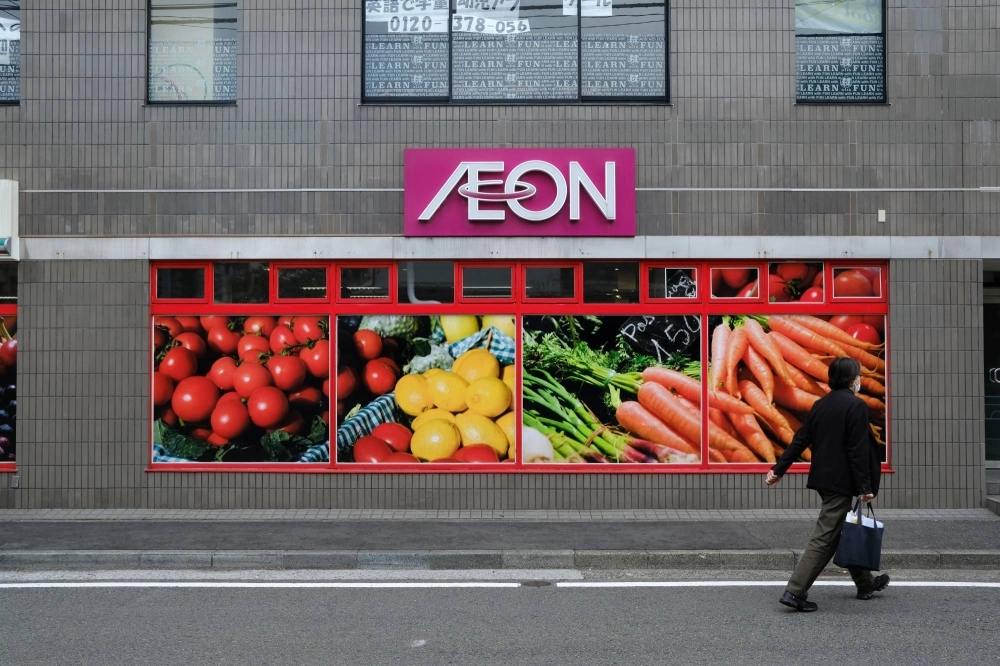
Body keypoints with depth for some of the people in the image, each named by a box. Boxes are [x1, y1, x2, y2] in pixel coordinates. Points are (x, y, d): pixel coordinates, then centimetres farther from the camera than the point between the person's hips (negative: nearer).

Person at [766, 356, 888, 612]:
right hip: (842, 482, -9)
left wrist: (778, 469, 14)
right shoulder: (856, 405, -13)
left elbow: (800, 440, 10)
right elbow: (858, 450, -17)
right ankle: (795, 591, -8)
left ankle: (866, 584, 34)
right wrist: (865, 487, -14)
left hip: (823, 478, 9)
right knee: (825, 538, -6)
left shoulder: (821, 405, 10)